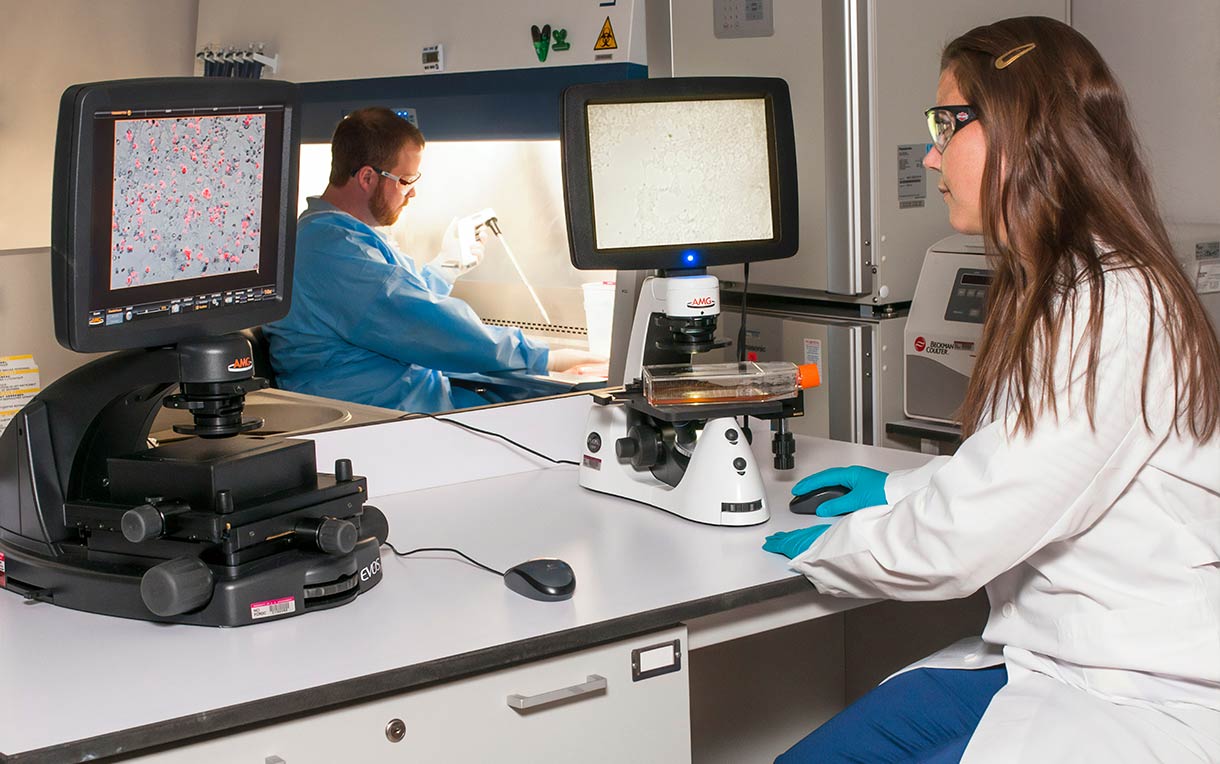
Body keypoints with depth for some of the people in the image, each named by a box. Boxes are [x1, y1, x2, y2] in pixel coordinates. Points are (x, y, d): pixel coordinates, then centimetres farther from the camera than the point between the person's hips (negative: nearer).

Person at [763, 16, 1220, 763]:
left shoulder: (1118, 314, -21)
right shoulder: (1048, 295, 12)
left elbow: (959, 541, -21)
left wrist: (822, 547, -5)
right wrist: (898, 492, 20)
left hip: (1141, 700, -9)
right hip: (1034, 659, 9)